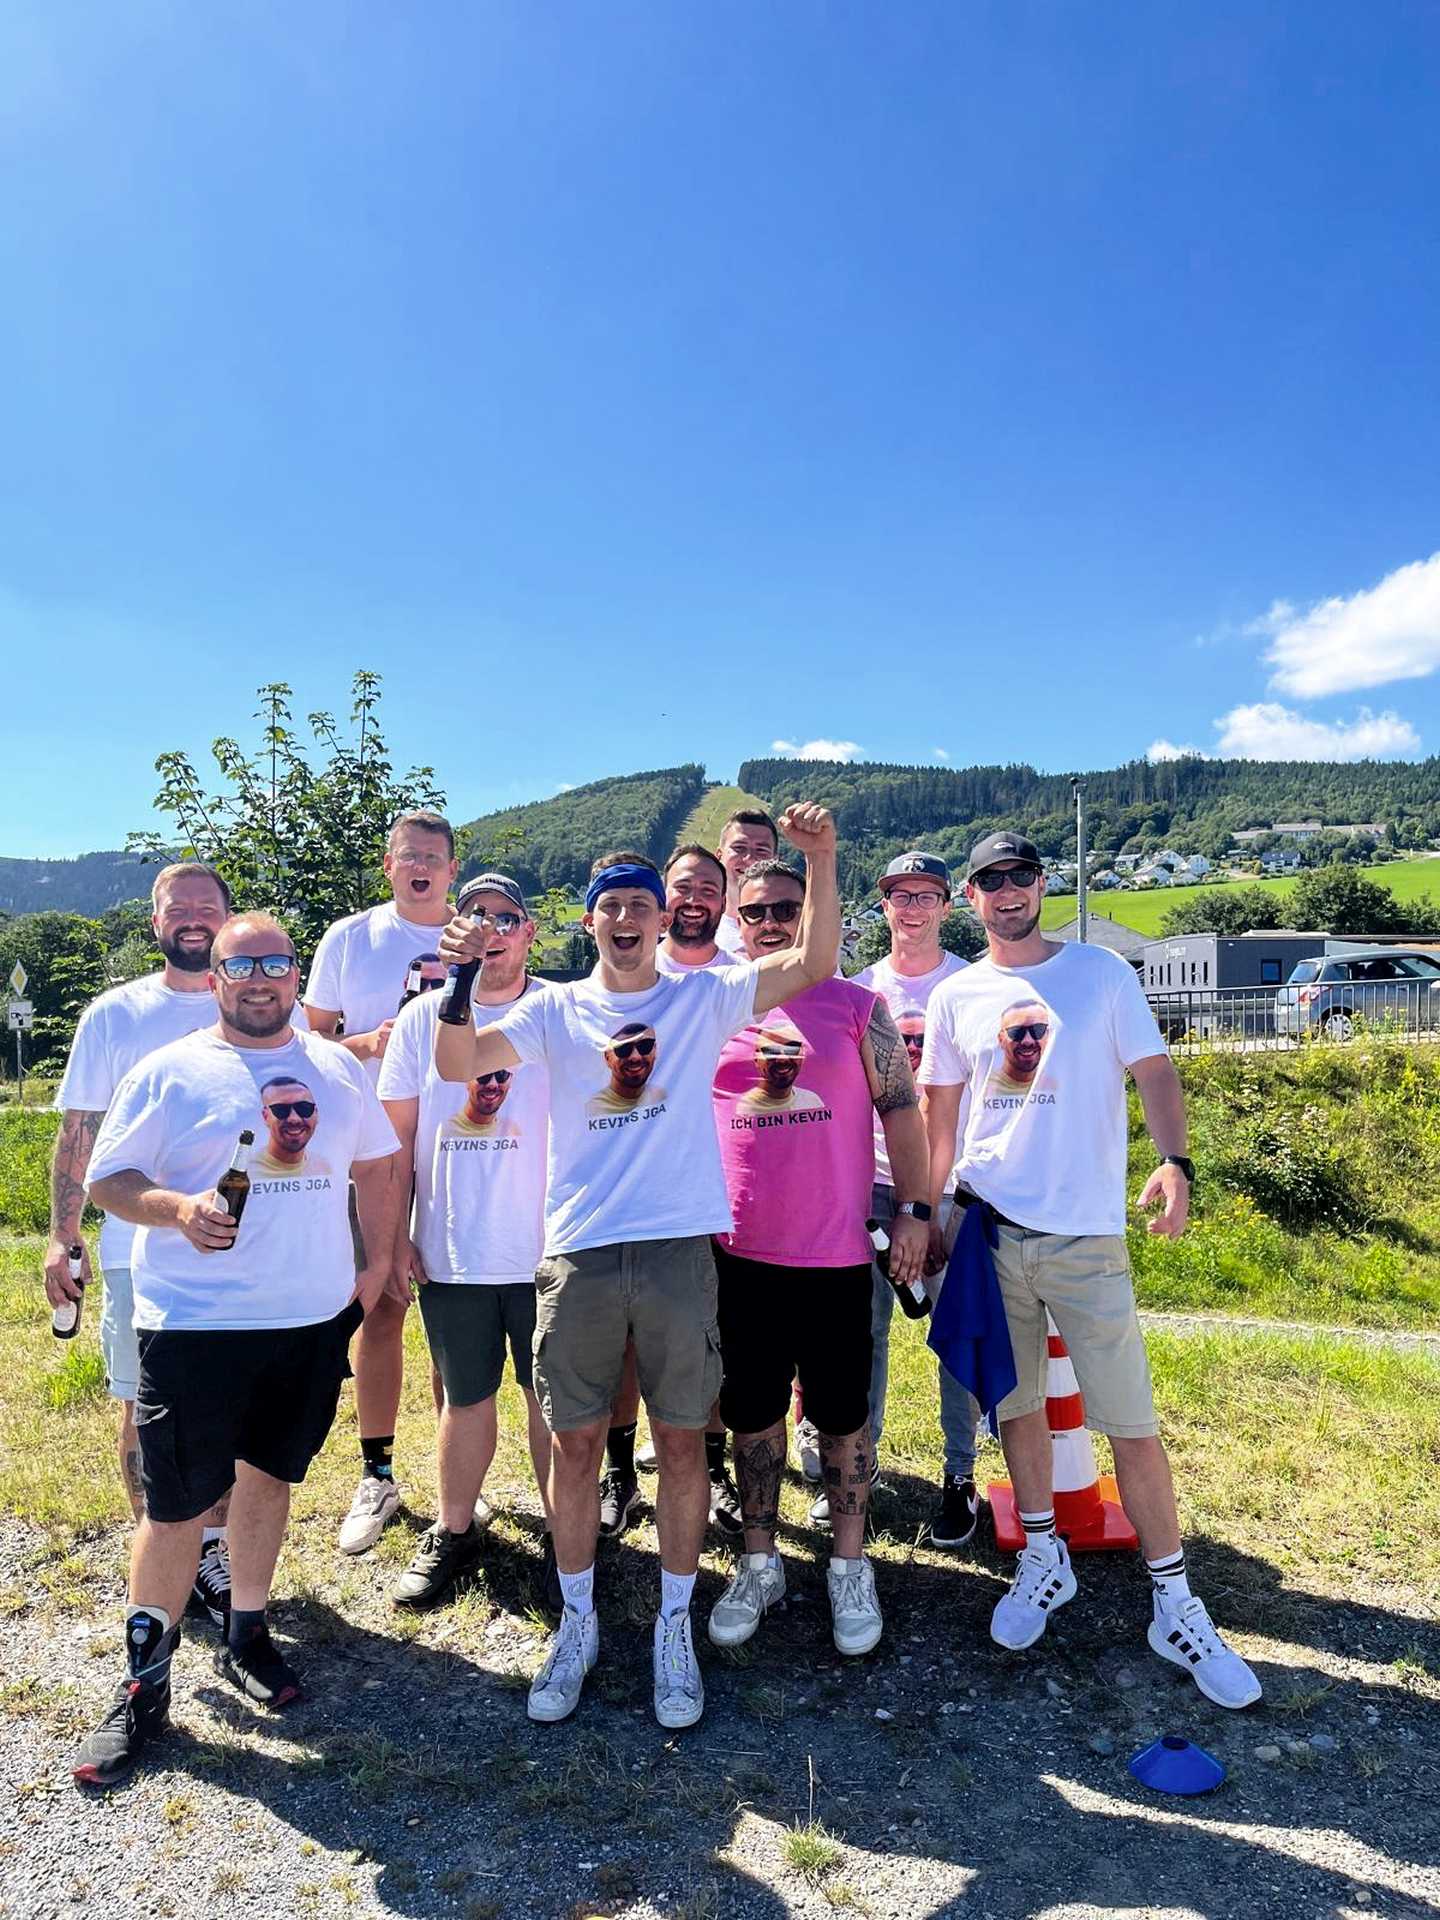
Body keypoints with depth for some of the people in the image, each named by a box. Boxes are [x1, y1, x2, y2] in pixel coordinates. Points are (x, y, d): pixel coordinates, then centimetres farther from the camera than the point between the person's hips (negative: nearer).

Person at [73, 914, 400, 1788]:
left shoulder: (339, 1068, 7)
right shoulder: (168, 1072, -4)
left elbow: (378, 1165, 15)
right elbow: (108, 1179, -3)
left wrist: (378, 1266, 9)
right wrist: (178, 1209, -23)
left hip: (314, 1320, 3)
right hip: (194, 1324, -3)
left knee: (268, 1475, 17)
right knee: (176, 1504, 3)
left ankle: (249, 1635, 36)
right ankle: (144, 1687, 21)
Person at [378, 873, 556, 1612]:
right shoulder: (424, 1017, 1)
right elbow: (396, 1135, 4)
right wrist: (395, 1236, 2)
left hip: (546, 1249, -1)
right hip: (450, 1250, 2)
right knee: (465, 1397, 16)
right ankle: (454, 1529, 37)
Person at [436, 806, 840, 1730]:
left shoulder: (705, 995, 4)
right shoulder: (555, 1009, 5)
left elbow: (814, 964, -5)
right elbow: (458, 1062, -6)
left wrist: (822, 860, -16)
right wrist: (459, 977, -22)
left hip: (679, 1248, 0)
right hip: (579, 1254, 1)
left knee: (682, 1442, 9)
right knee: (575, 1443, 11)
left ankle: (675, 1625, 29)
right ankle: (578, 1623, 31)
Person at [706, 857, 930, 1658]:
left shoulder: (857, 1006, -1)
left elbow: (901, 1110, 0)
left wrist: (914, 1210, -4)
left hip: (835, 1252, -2)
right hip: (738, 1253, 2)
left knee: (843, 1412, 11)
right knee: (753, 1411, 14)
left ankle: (850, 1565, 30)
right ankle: (759, 1561, 32)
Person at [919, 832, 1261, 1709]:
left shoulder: (1101, 971, 1)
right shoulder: (956, 995, 7)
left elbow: (1153, 1070, -3)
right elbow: (940, 1111, 11)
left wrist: (1174, 1159, -20)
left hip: (1086, 1232, -2)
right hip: (989, 1228, 3)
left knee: (1132, 1422, 1)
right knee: (1019, 1405, 14)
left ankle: (1176, 1606, 17)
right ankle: (1043, 1558, 33)